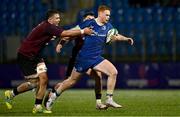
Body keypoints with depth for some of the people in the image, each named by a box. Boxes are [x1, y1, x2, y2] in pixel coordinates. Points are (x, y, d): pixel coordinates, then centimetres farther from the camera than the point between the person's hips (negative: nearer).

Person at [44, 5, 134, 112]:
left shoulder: (107, 26, 5)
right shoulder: (89, 23, -10)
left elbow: (115, 36, -4)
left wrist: (125, 38, -23)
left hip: (97, 58, 4)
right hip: (83, 58, -4)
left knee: (113, 72, -14)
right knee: (73, 80, 6)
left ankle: (109, 99, -6)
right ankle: (54, 95, 28)